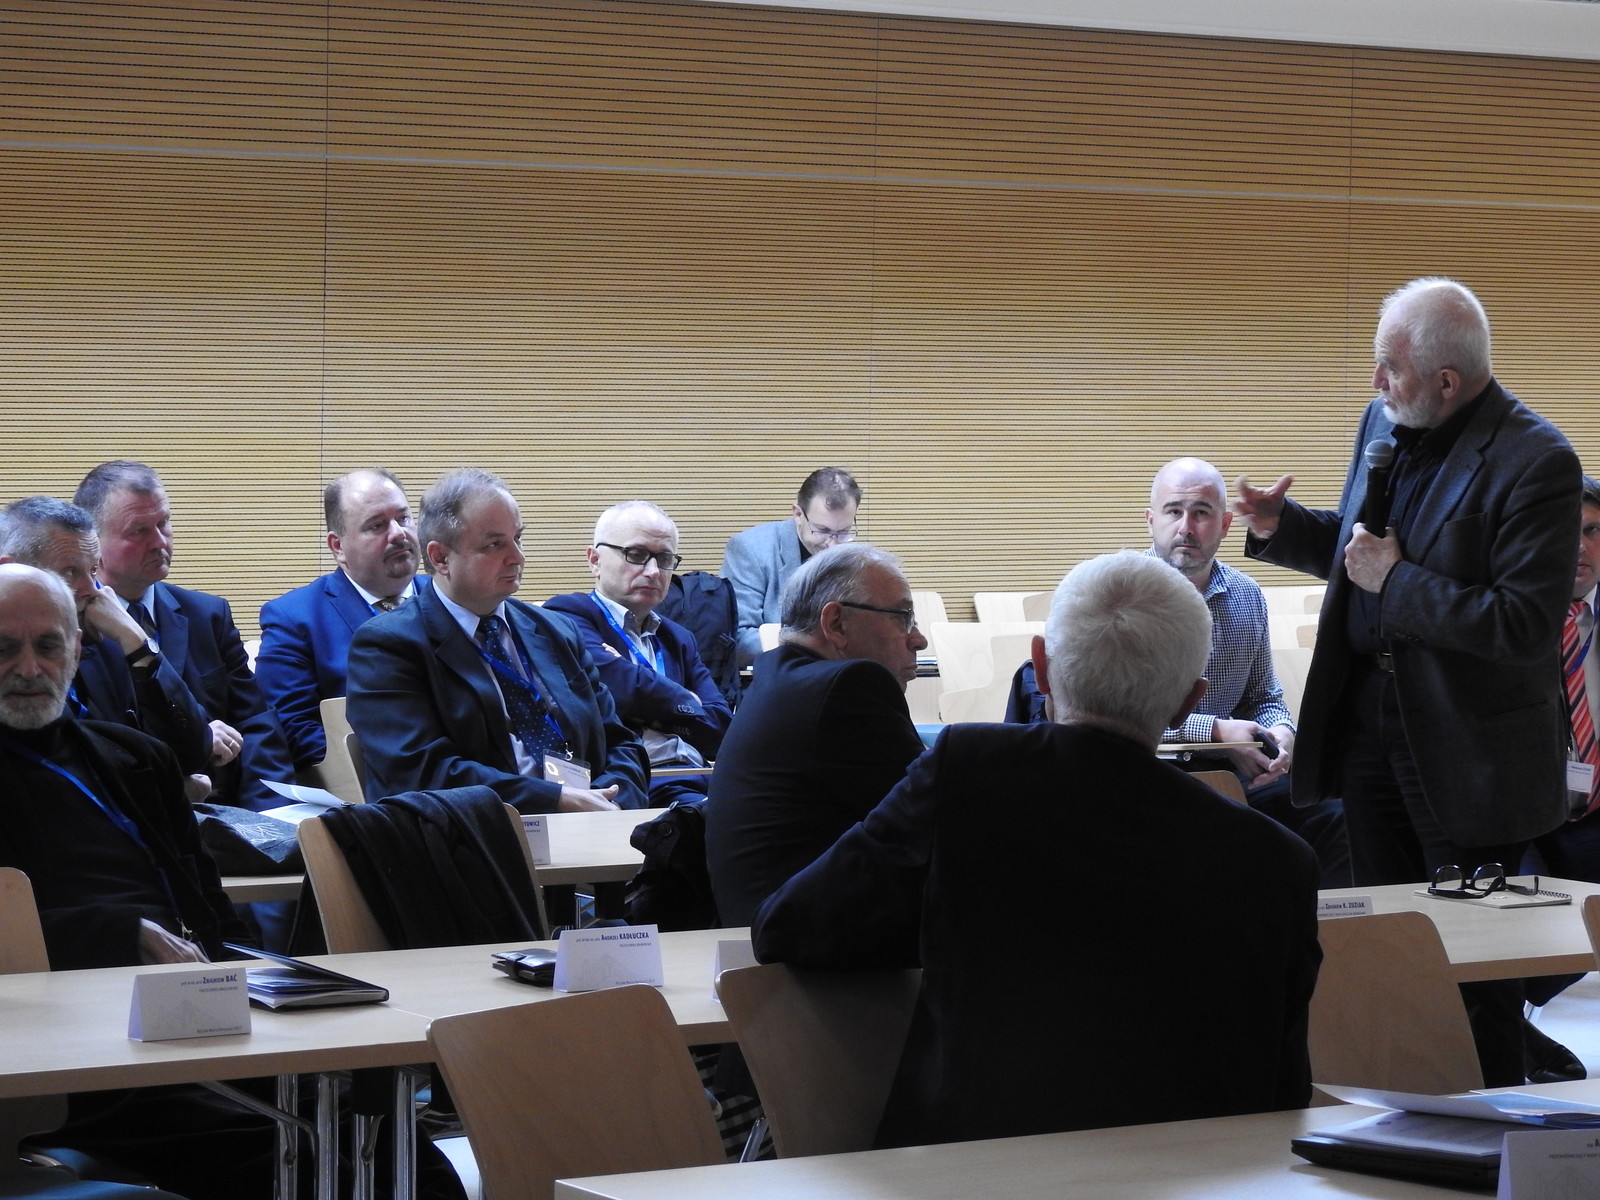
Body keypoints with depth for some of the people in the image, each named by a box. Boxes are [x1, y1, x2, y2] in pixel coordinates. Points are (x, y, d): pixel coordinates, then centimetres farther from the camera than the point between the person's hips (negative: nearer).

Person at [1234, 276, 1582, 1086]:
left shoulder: (1534, 462, -20)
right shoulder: (1382, 424, 5)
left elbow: (1526, 625, -25)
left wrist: (1396, 581, -22)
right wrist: (1281, 528, 4)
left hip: (1465, 747, -7)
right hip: (1369, 718, 8)